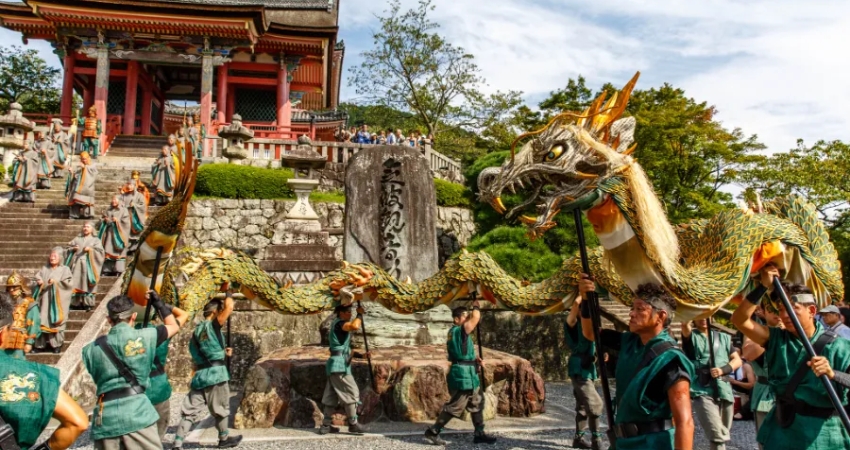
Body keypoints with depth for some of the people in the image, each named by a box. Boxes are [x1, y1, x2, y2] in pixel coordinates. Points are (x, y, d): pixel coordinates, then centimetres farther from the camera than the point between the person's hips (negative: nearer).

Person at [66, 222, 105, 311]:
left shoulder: (96, 240, 12)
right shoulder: (77, 239, 21)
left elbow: (100, 252, 0)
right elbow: (68, 248, 16)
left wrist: (90, 250, -12)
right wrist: (73, 248, -4)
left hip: (88, 265, -3)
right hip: (77, 264, 3)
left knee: (86, 284, -8)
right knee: (76, 284, -4)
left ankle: (88, 304, -7)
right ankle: (78, 303, -1)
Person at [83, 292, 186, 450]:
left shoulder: (91, 349, 10)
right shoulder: (145, 336, 3)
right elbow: (173, 325, 20)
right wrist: (158, 303, 31)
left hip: (104, 416, 3)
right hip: (136, 410, -3)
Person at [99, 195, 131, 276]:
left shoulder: (123, 210, 5)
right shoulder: (108, 211, 19)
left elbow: (126, 222, -4)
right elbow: (102, 219, 19)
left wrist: (117, 221, -15)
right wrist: (104, 220, -2)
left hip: (118, 234, -5)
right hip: (108, 233, 5)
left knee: (117, 251, -12)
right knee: (108, 251, -1)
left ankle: (119, 270, -14)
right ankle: (107, 270, -1)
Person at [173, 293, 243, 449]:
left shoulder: (197, 331, 16)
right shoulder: (212, 325, -8)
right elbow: (229, 307, -17)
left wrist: (222, 352, 25)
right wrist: (229, 295, 2)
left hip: (199, 375, 7)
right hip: (215, 373, -7)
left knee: (190, 411, 5)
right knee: (221, 409, 11)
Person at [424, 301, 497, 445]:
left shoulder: (455, 332, 13)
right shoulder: (459, 331, -17)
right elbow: (476, 318, -22)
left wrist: (474, 360, 10)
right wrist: (476, 306, -2)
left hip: (468, 375, 10)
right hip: (462, 375, -10)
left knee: (477, 403, 16)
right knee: (454, 406, -3)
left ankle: (479, 434, 23)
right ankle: (432, 432, 5)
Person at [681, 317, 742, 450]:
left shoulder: (723, 338, 16)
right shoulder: (691, 336, 5)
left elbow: (737, 360, 12)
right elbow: (685, 324, -17)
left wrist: (723, 370, -7)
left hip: (724, 391, 4)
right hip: (702, 391, -4)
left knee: (723, 434, 14)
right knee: (718, 436, -17)